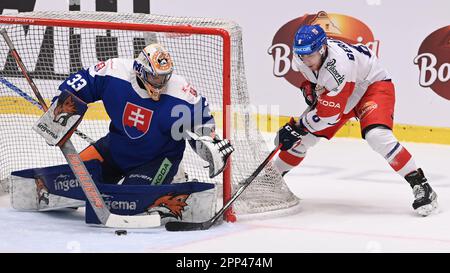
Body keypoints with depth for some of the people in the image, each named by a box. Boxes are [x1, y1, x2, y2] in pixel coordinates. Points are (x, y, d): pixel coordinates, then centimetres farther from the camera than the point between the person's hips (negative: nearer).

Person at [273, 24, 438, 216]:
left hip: (373, 86, -8)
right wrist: (310, 89, -3)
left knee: (377, 136, -32)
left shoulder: (338, 66, -40)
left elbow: (330, 113, -34)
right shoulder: (301, 57, -17)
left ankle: (419, 185, -26)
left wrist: (298, 127, -28)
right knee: (304, 136, 4)